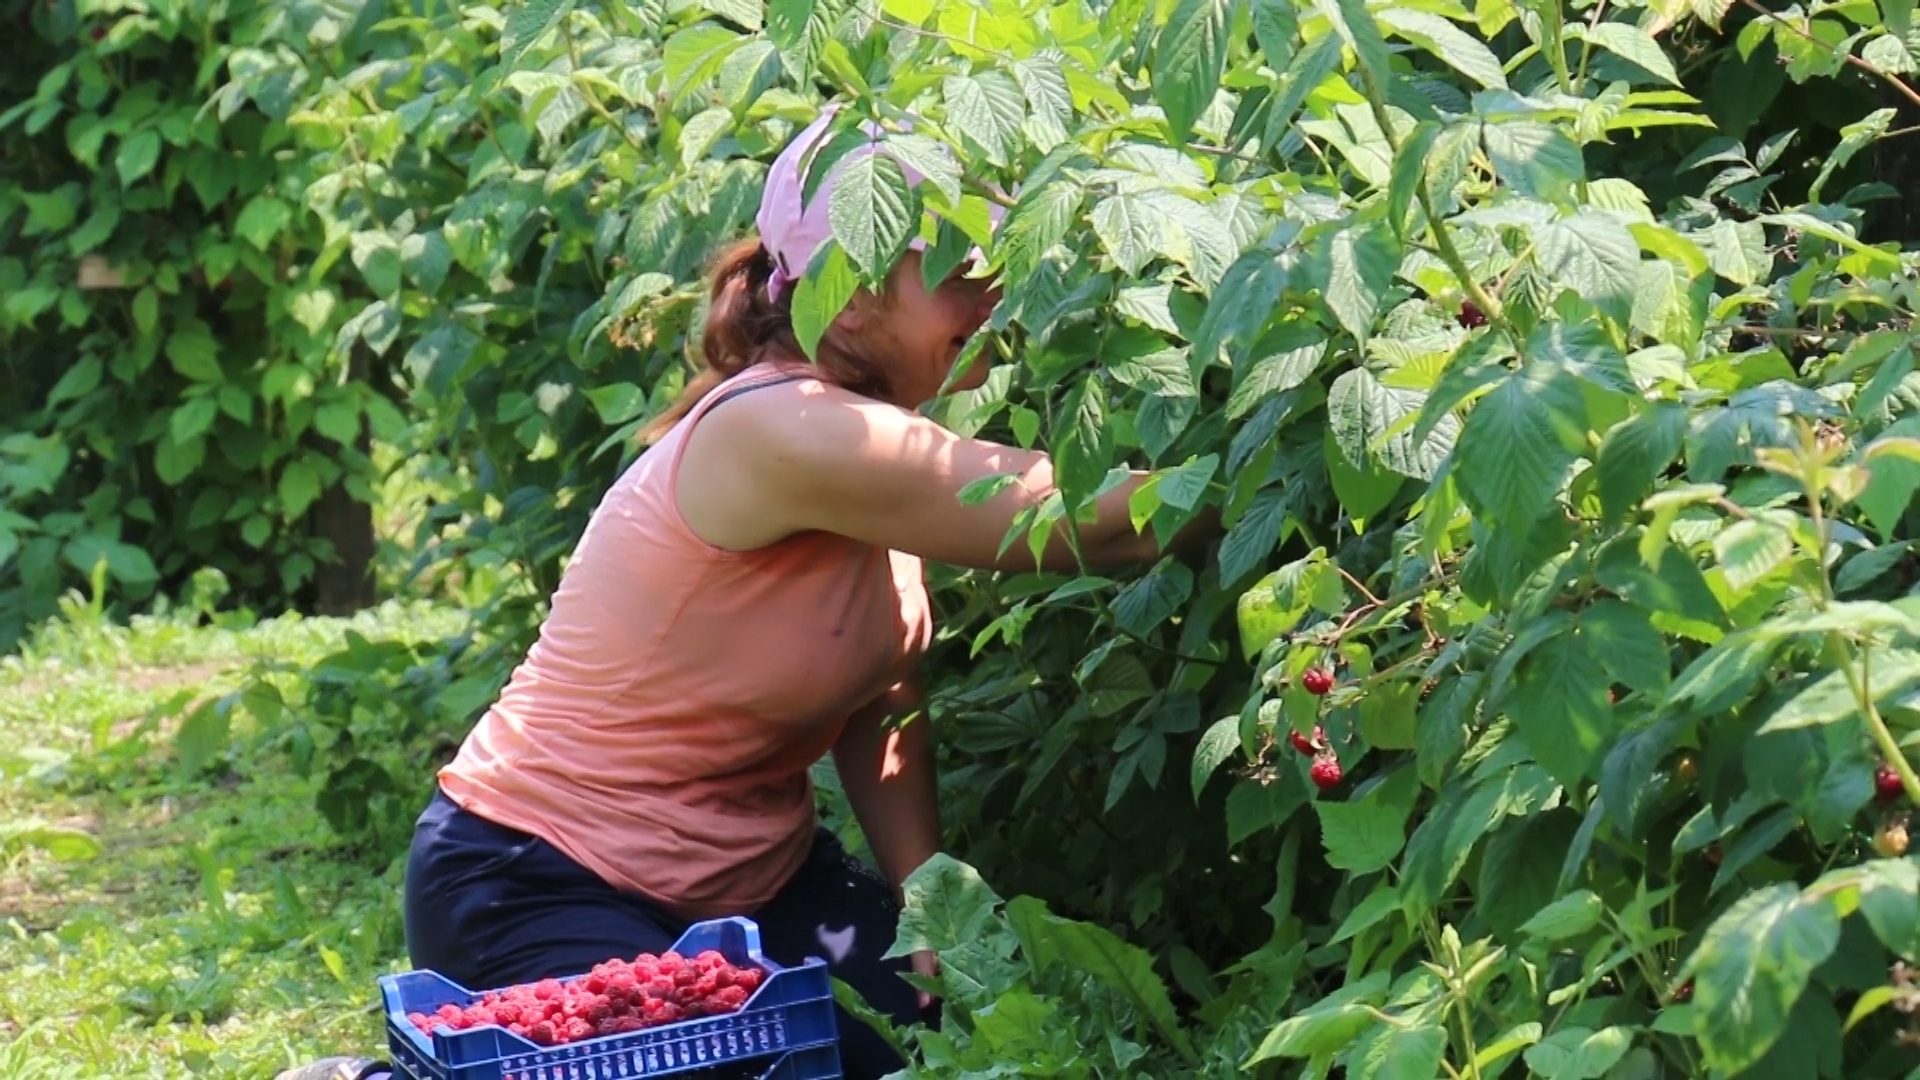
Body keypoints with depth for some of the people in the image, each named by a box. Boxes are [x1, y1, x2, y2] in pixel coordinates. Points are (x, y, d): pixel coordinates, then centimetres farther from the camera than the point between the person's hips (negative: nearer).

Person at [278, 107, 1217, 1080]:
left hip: (748, 875, 9)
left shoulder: (881, 452, 0)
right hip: (536, 891, -9)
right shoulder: (785, 435, -28)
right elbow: (1096, 526, -31)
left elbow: (879, 718, 3)